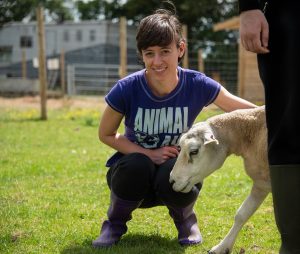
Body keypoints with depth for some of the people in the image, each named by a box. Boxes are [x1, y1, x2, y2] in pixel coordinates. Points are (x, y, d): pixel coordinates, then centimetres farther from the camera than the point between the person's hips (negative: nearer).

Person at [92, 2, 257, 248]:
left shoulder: (197, 86, -18)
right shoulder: (127, 90, -21)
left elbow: (249, 112, -5)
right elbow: (106, 134, -7)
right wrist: (148, 154, -20)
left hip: (175, 165, 0)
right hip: (134, 173, 0)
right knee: (137, 166, -36)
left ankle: (184, 218, 3)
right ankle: (115, 222, -3)